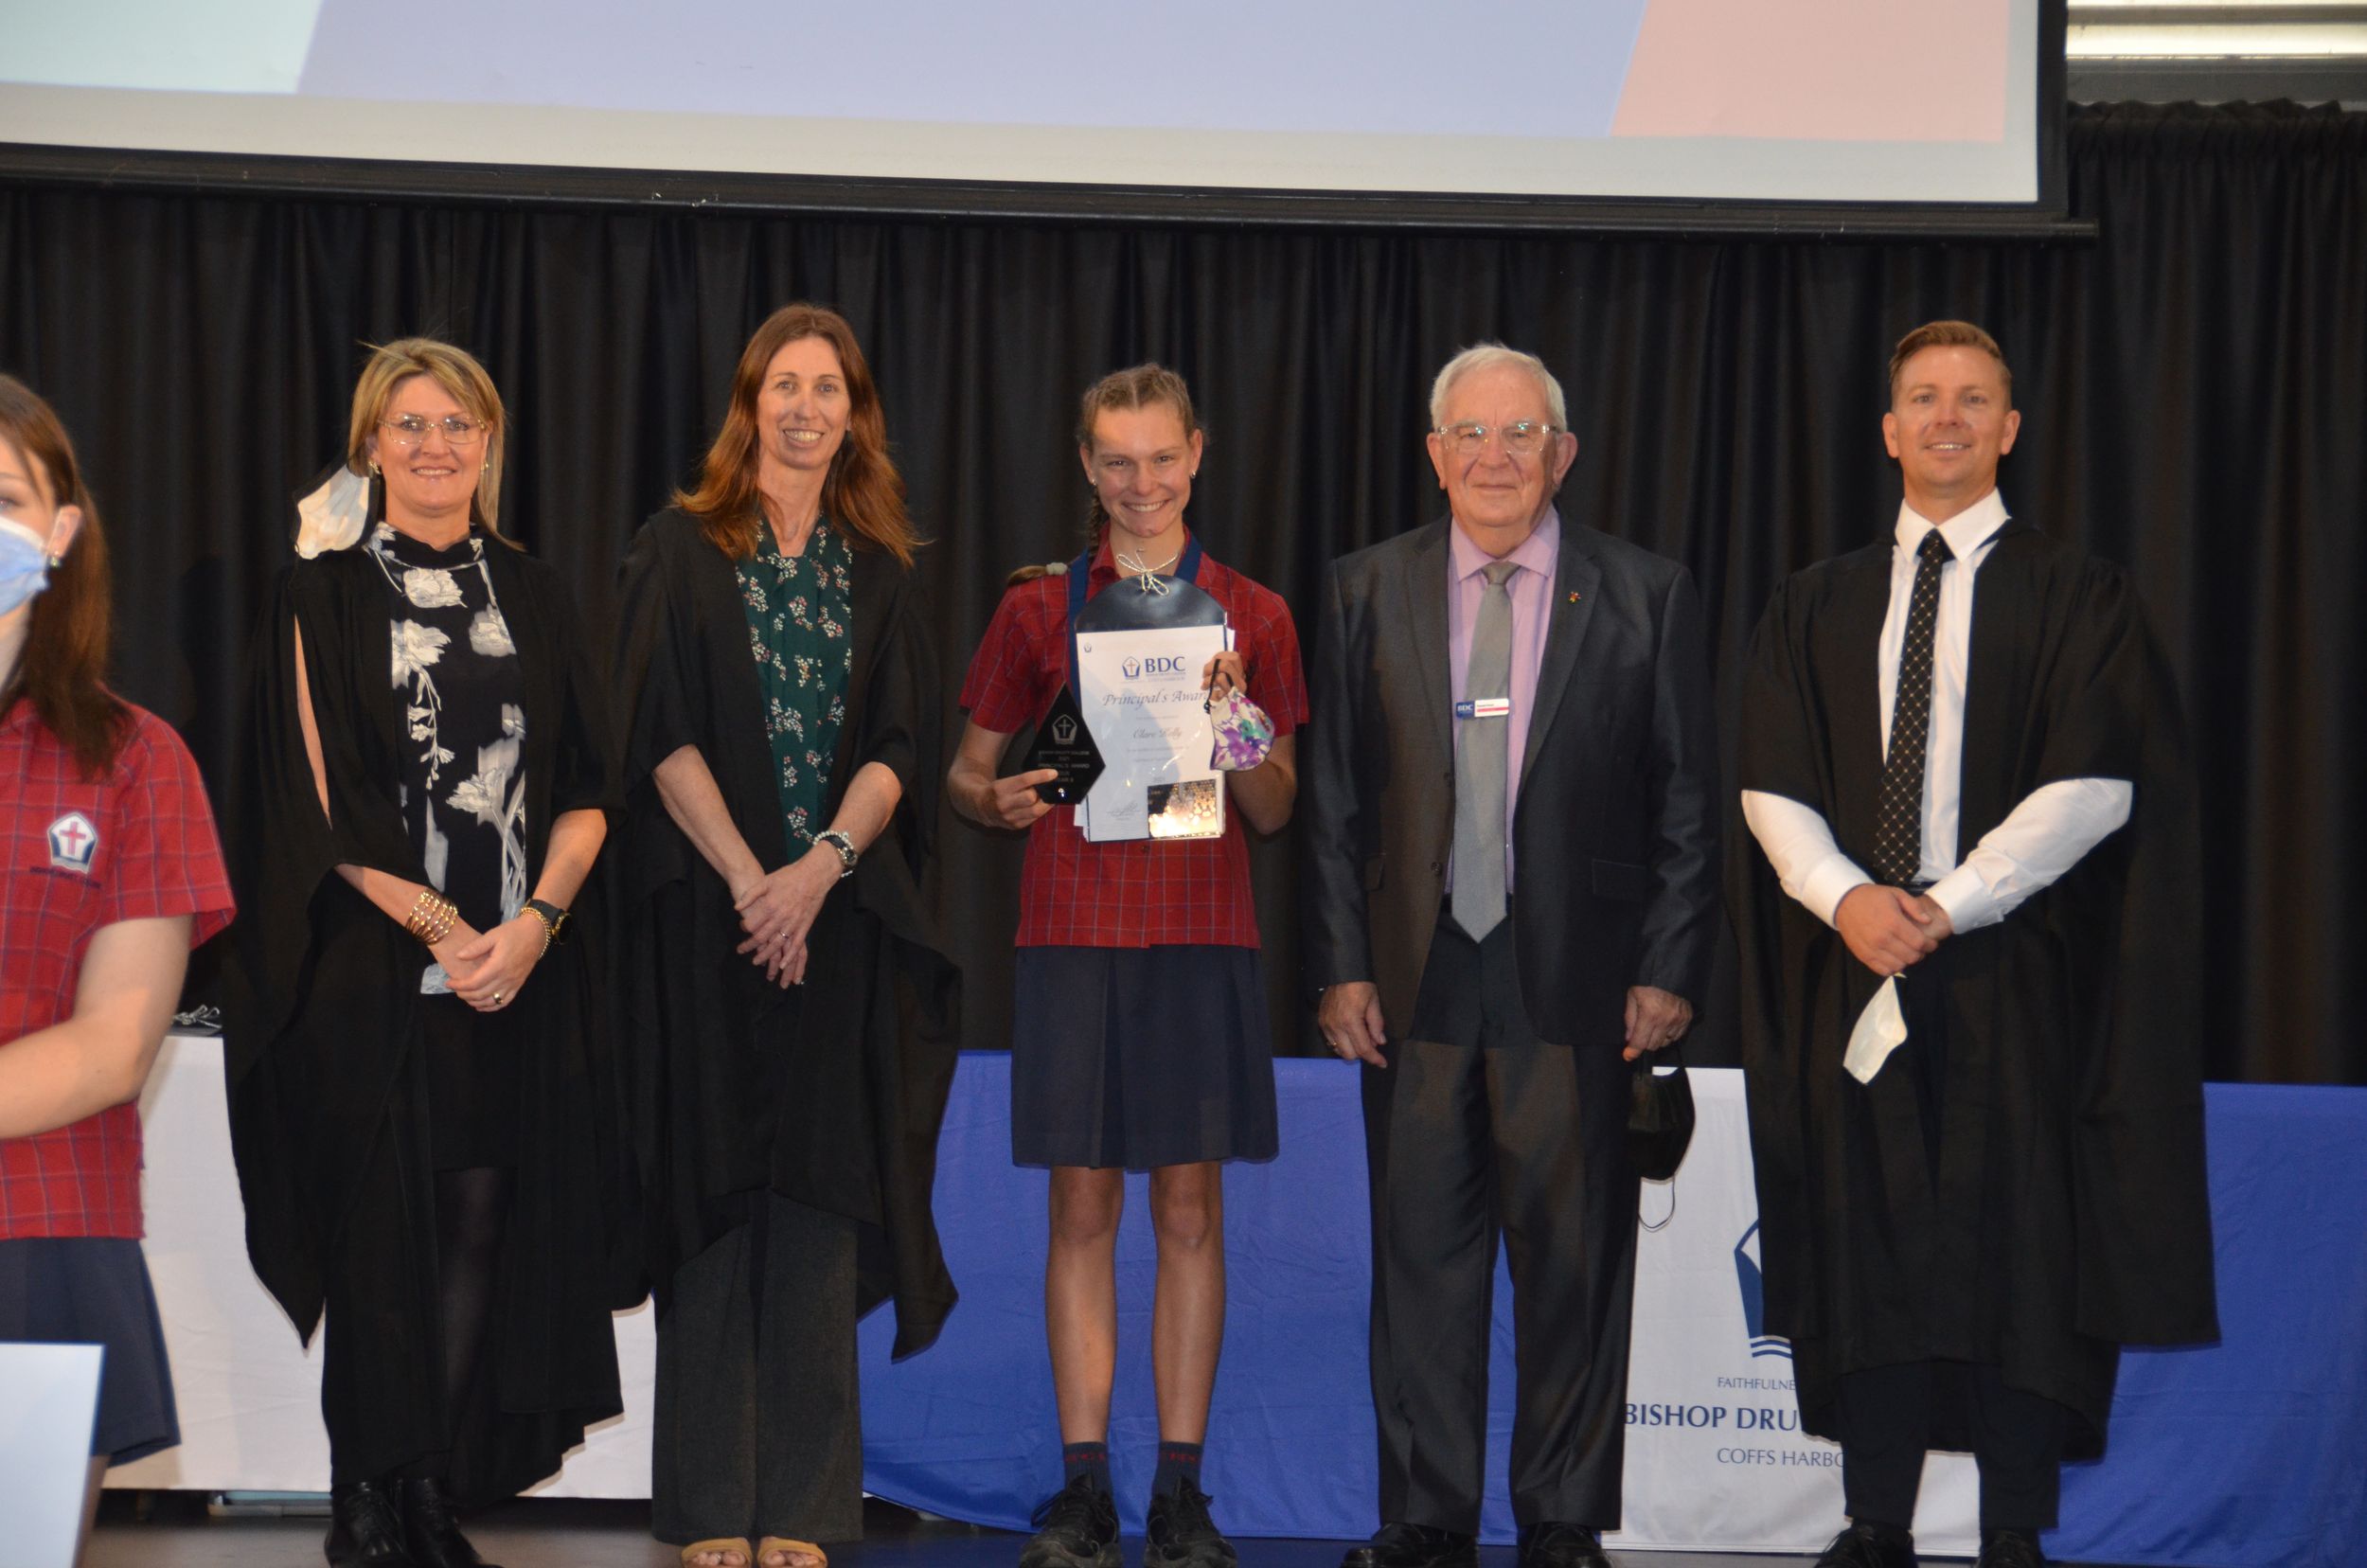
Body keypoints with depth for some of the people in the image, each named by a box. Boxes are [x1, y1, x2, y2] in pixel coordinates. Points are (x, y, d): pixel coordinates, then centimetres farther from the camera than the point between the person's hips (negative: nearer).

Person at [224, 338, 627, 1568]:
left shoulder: (533, 596, 12)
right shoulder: (324, 597, 1)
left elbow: (586, 785, 7)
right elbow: (321, 797, -5)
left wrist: (536, 920, -9)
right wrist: (443, 929, -12)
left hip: (520, 966, 3)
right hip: (376, 963, -3)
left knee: (483, 1222, 1)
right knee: (384, 1229, -2)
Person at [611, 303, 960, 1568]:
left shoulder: (880, 572, 12)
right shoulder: (682, 549, 4)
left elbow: (900, 746, 3)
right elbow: (664, 733, -4)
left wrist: (821, 865, -13)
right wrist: (747, 880, -13)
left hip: (837, 919, 2)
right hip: (707, 914, -2)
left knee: (819, 1198, 0)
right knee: (716, 1192, -1)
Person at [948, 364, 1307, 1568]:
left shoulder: (1252, 615, 8)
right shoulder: (1037, 610, 8)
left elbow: (1275, 811, 7)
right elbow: (966, 770, 11)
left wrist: (1235, 717, -12)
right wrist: (999, 800, -11)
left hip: (1203, 939, 0)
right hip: (1071, 937, 0)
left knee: (1192, 1208, 1)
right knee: (1082, 1207, 1)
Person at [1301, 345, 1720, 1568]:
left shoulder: (1646, 597, 3)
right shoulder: (1366, 593, 8)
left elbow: (1686, 801, 3)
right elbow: (1334, 796, 8)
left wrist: (1669, 972, -4)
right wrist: (1341, 965, 0)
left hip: (1579, 983, -1)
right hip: (1414, 979, 2)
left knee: (1575, 1260, 4)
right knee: (1422, 1257, 6)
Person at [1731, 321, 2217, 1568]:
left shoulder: (2075, 599, 3)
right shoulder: (1816, 608, 13)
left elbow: (2096, 786, -7)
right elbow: (1770, 784, 5)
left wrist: (1950, 903, -14)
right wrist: (1845, 895, -12)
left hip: (2015, 971, -3)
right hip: (1852, 966, 3)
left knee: (2018, 1247, -1)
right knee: (1865, 1250, 4)